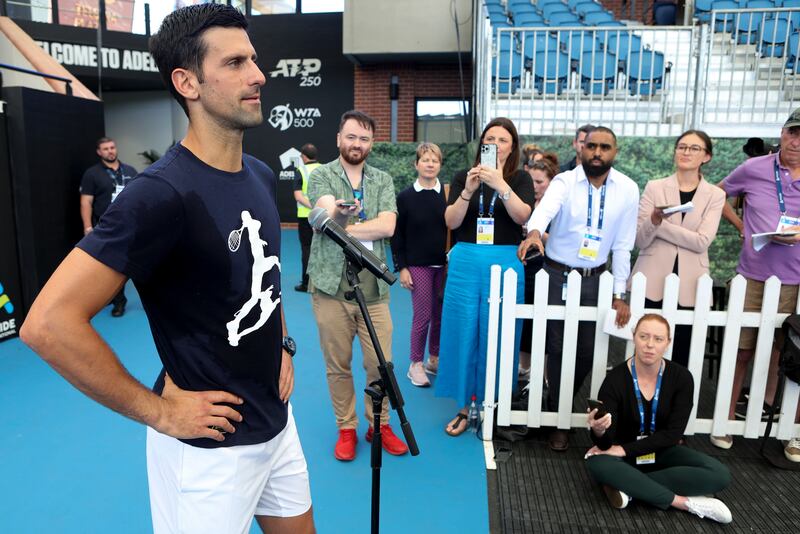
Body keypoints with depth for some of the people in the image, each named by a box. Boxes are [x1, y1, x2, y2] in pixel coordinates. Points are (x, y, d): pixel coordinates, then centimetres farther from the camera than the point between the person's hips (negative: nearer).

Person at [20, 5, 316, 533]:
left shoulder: (263, 176, 2)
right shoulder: (162, 193, -23)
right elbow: (50, 323, -25)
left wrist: (281, 345, 8)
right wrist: (158, 411, -19)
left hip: (277, 421, 8)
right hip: (210, 447, -7)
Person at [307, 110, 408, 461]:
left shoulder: (383, 180, 9)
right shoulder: (321, 175, 2)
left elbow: (387, 227, -7)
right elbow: (329, 216, -18)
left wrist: (343, 227, -11)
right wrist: (340, 211, -40)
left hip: (373, 287, 2)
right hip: (331, 285, -2)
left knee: (381, 363, 7)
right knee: (338, 365, 9)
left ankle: (379, 425, 28)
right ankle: (346, 429, 28)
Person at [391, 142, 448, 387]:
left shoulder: (448, 193, 2)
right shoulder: (406, 196, -1)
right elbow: (397, 235, 0)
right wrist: (402, 268, -5)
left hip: (445, 264, 2)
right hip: (418, 265, -2)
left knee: (441, 314, 8)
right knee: (422, 315, 1)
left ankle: (434, 359, 27)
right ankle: (416, 364, 17)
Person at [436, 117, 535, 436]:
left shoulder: (520, 179, 5)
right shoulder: (463, 177, 8)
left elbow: (522, 216, -12)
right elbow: (451, 222, -3)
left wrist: (500, 185, -24)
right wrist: (468, 191, -17)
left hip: (505, 264, -1)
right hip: (466, 263, 1)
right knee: (464, 334, 4)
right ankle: (465, 406, 18)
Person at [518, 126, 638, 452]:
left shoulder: (628, 189, -2)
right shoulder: (564, 181, -9)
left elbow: (622, 246, 0)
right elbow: (546, 207, -32)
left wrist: (619, 295, -2)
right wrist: (534, 232, -55)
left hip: (595, 279, 3)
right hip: (557, 275, -2)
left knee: (587, 351, 8)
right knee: (558, 348, 4)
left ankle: (560, 405, 33)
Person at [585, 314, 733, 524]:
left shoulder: (681, 377, -13)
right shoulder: (616, 379, -19)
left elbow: (672, 434, -16)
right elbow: (605, 444, -21)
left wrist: (624, 449, -23)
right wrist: (599, 432, -46)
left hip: (662, 452, 2)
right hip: (623, 455, -2)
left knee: (719, 475, -23)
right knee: (597, 464, -34)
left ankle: (628, 484, -22)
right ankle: (686, 502, -24)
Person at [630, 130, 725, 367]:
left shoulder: (715, 195, 4)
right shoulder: (654, 187, 2)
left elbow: (701, 241, -9)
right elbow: (640, 241, -4)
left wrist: (659, 225, -13)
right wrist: (653, 219, -23)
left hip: (689, 286, 1)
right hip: (652, 283, -1)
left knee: (681, 355, 7)